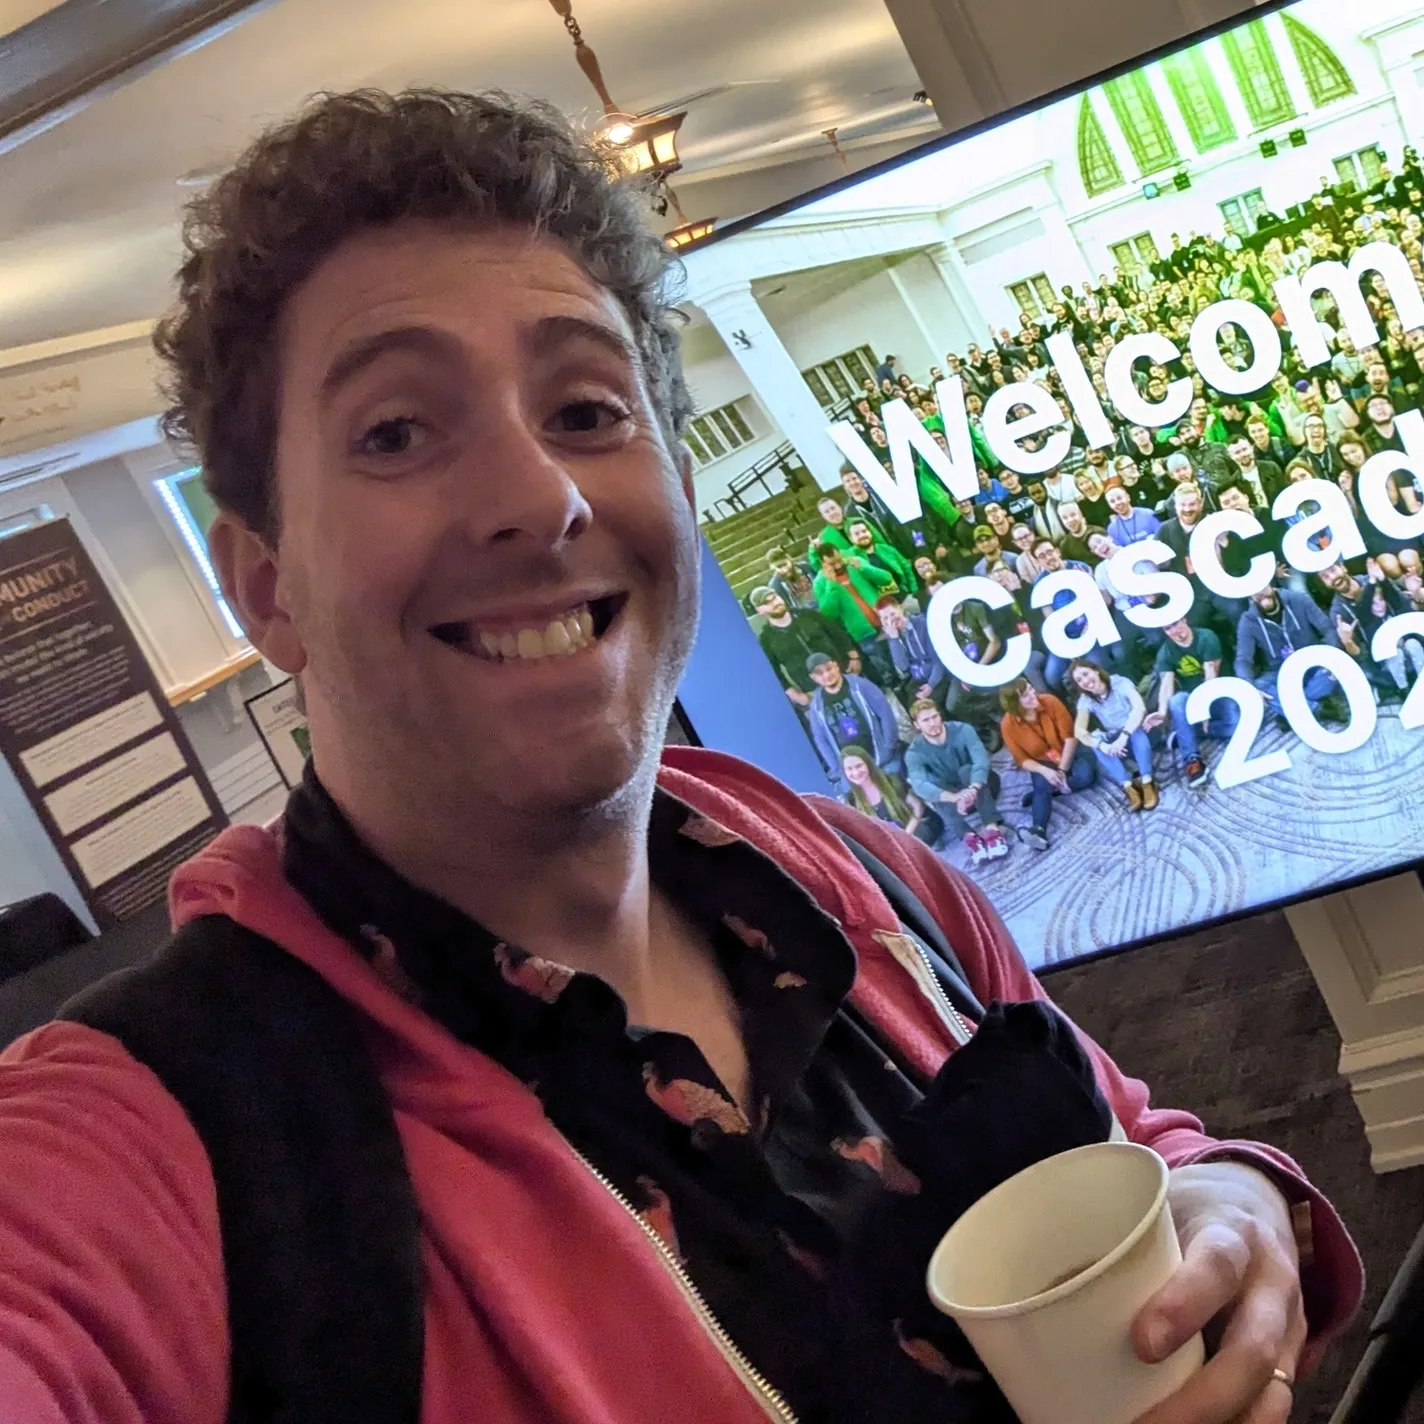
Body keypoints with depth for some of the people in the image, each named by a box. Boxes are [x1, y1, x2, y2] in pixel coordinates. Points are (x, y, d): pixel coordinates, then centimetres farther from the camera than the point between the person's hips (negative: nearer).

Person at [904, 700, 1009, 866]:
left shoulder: (962, 730, -18)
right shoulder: (915, 753, -17)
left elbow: (981, 760, -32)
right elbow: (920, 785, -35)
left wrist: (973, 789, -53)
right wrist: (955, 797, -53)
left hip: (979, 785, -1)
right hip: (951, 796, 1)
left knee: (967, 770, -32)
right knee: (936, 792, -31)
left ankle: (992, 828, -44)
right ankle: (968, 836, -47)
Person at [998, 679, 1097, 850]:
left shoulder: (1049, 702, -17)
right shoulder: (1008, 725, -16)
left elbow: (1070, 737, -14)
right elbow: (1022, 760, -10)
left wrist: (1062, 769, -23)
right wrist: (1044, 771, -29)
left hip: (1068, 755, 1)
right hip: (1042, 764, -1)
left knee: (1086, 775, -31)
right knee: (1042, 784, -34)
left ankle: (1040, 792, -23)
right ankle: (1038, 830, -55)